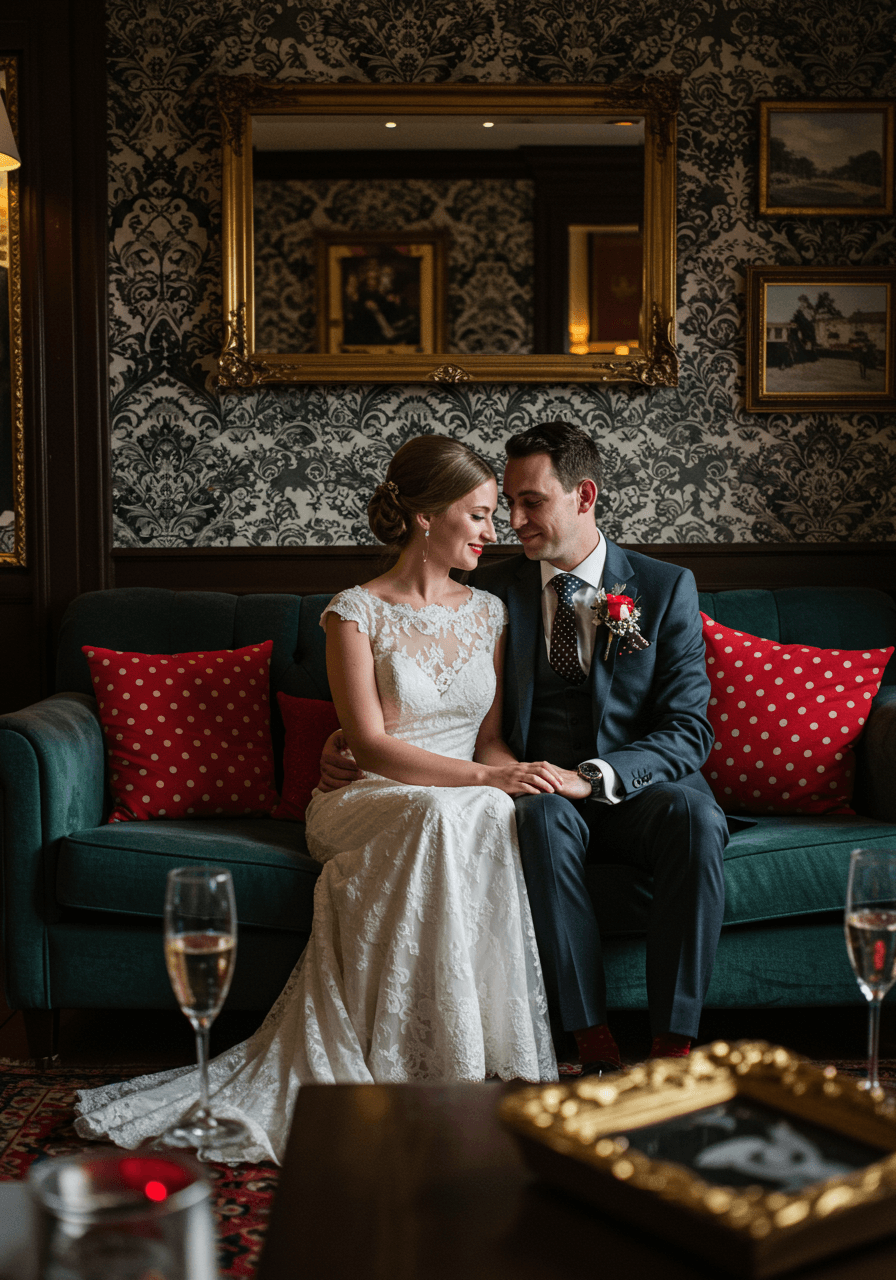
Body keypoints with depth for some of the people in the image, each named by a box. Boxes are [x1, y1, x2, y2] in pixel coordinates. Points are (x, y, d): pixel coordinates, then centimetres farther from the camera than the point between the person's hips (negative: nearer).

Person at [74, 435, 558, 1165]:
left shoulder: (486, 612, 13)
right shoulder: (355, 612, -3)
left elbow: (490, 736, 11)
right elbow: (372, 747, -12)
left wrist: (517, 773, -13)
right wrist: (486, 777, -22)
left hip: (470, 805, 4)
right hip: (371, 805, -4)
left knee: (499, 817, -33)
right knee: (448, 815, -38)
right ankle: (449, 1075, -28)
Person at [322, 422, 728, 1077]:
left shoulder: (665, 588, 3)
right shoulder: (491, 591, 8)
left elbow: (687, 729, -4)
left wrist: (594, 775, -21)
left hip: (639, 788, 0)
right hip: (542, 790, 1)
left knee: (695, 817, -34)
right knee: (543, 812, -35)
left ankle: (674, 1042, -27)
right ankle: (594, 1041, -29)